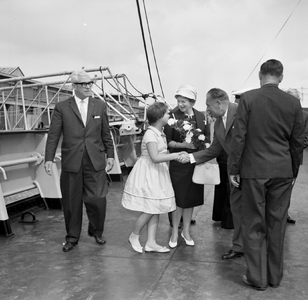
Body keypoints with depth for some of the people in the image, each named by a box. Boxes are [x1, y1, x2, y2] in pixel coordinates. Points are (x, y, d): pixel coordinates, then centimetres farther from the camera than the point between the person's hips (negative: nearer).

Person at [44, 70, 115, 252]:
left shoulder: (100, 106, 8)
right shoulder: (62, 107, 3)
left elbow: (106, 134, 11)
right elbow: (53, 135, 0)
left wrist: (110, 155, 7)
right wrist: (49, 158, -7)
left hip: (95, 162, 1)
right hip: (71, 162, -1)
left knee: (98, 200, 1)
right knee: (71, 202, 8)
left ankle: (97, 232, 28)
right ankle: (72, 237, 27)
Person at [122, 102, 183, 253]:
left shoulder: (160, 133, 10)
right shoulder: (150, 134, -19)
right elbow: (155, 157, -27)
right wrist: (176, 155, -26)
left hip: (157, 174, 9)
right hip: (147, 174, -9)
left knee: (156, 209, 9)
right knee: (150, 210, -4)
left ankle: (151, 242, 17)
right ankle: (134, 236, 19)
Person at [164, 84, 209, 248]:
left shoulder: (200, 116, 5)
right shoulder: (173, 116, -7)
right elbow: (167, 142, -9)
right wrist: (182, 144, -23)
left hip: (196, 162, 4)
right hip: (178, 163, -4)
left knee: (191, 197, 12)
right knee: (179, 198, 3)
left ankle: (186, 231, 29)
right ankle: (175, 232, 23)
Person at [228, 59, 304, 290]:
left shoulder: (248, 98, -7)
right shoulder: (293, 102, 1)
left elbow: (239, 137, -9)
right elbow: (297, 141, 6)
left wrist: (234, 169, -1)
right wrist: (294, 171, 17)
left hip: (254, 170, -3)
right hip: (283, 172, 3)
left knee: (254, 225, 8)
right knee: (277, 224, 13)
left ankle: (257, 277, 17)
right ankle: (275, 276, 27)